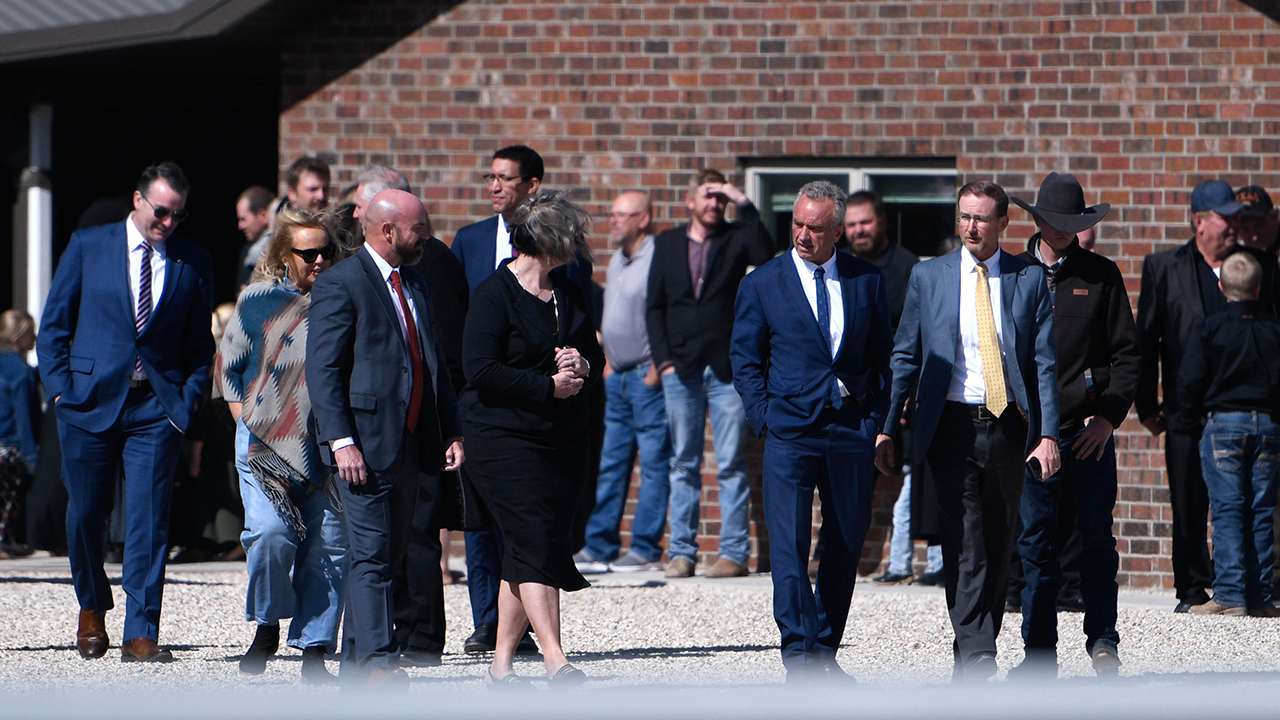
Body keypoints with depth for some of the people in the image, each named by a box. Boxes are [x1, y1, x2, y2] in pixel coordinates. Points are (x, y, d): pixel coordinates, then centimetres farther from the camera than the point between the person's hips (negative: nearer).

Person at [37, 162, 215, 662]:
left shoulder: (193, 264, 8)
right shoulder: (88, 247, 5)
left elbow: (200, 344, 12)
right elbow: (54, 325, 8)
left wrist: (189, 399, -1)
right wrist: (60, 389, -2)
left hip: (157, 409, 0)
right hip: (91, 403, 0)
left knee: (149, 521, -8)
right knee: (85, 514, 7)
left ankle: (140, 634, -7)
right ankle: (92, 607, 32)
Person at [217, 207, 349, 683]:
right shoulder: (258, 300, 4)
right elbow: (227, 365, 13)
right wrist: (245, 418, 3)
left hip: (327, 446, 2)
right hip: (267, 443, -2)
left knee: (329, 545, -2)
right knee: (271, 531, -19)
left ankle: (314, 650, 6)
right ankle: (267, 625, 4)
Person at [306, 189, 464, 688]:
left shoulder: (415, 283, 19)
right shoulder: (340, 285, -6)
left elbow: (435, 363, 23)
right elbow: (322, 370, -11)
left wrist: (451, 432, 13)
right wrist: (341, 441, -19)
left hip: (412, 447, 7)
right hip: (366, 446, -7)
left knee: (387, 557, 7)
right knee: (370, 556, -10)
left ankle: (355, 664, 12)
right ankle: (378, 660, -13)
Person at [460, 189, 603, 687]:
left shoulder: (567, 295, 15)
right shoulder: (495, 293, -8)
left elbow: (595, 357, 22)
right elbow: (480, 369, -16)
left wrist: (580, 364, -2)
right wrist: (548, 386, -15)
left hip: (565, 438, 7)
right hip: (505, 436, -7)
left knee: (531, 554, 5)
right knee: (534, 544, -14)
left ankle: (501, 663, 11)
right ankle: (555, 660, -21)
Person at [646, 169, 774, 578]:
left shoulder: (735, 239, 7)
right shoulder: (667, 244, 14)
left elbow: (764, 255, -15)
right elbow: (654, 306, 12)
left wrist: (744, 206, -14)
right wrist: (663, 358, 1)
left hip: (727, 368, -2)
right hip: (681, 370, 2)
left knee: (731, 465, -4)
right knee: (683, 464, 4)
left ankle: (734, 553, -3)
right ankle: (681, 551, 7)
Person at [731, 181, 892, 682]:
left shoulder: (868, 281, 8)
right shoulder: (762, 283, 3)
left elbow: (881, 357, 13)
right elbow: (745, 358, 7)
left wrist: (875, 420, 3)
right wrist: (765, 419, -3)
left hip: (852, 431, 2)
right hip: (790, 429, -2)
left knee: (846, 543, 6)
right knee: (789, 545, -11)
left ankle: (824, 650, 15)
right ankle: (799, 654, -13)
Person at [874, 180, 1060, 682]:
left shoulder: (1029, 280, 6)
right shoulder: (928, 277, 7)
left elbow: (1044, 362, 4)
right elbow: (905, 356, 9)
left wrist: (1048, 434, -5)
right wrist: (886, 428, 2)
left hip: (1008, 426, 1)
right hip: (953, 424, -1)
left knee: (999, 543, 7)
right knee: (965, 542, -11)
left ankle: (976, 647, 20)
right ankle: (975, 653, -16)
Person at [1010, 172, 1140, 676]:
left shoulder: (1101, 275, 6)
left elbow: (1126, 351, 7)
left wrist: (1110, 414, -4)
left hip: (1090, 427, 0)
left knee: (1096, 538, 3)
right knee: (1036, 541, 0)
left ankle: (1102, 639, 13)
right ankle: (1040, 650, 5)